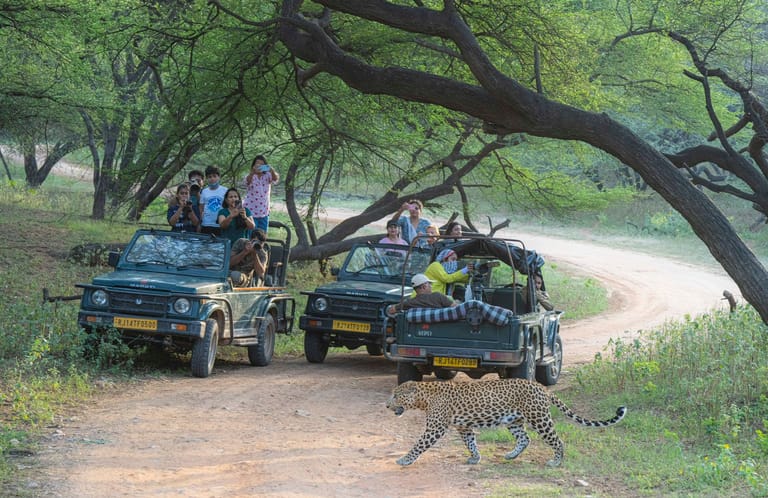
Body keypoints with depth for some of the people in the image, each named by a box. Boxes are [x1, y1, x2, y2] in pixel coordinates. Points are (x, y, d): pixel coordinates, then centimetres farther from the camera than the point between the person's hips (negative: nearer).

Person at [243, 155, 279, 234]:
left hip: (264, 213, 3)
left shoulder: (267, 176, 2)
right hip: (250, 212, -3)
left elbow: (276, 178, -20)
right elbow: (247, 181, -28)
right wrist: (253, 172, -51)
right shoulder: (250, 177, -4)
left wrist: (272, 171, -45)